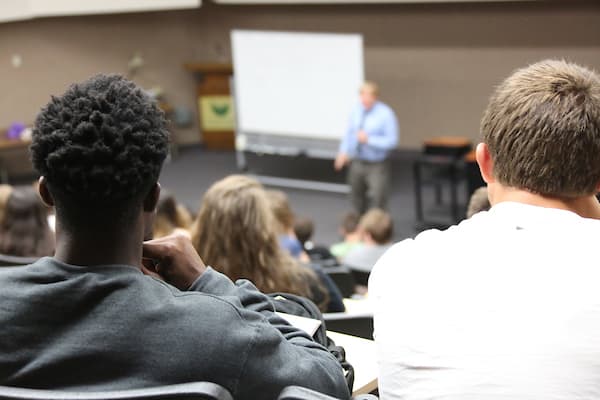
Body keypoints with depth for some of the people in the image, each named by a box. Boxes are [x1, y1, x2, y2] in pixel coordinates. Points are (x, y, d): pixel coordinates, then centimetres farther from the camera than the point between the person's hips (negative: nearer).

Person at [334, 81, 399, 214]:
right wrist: (343, 152, -2)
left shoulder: (386, 114, -15)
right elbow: (349, 132, 11)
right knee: (357, 198, 20)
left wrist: (369, 139, -24)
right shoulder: (357, 110, 0)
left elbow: (392, 141, -16)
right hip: (357, 162, 6)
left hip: (377, 166, -6)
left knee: (377, 203, -7)